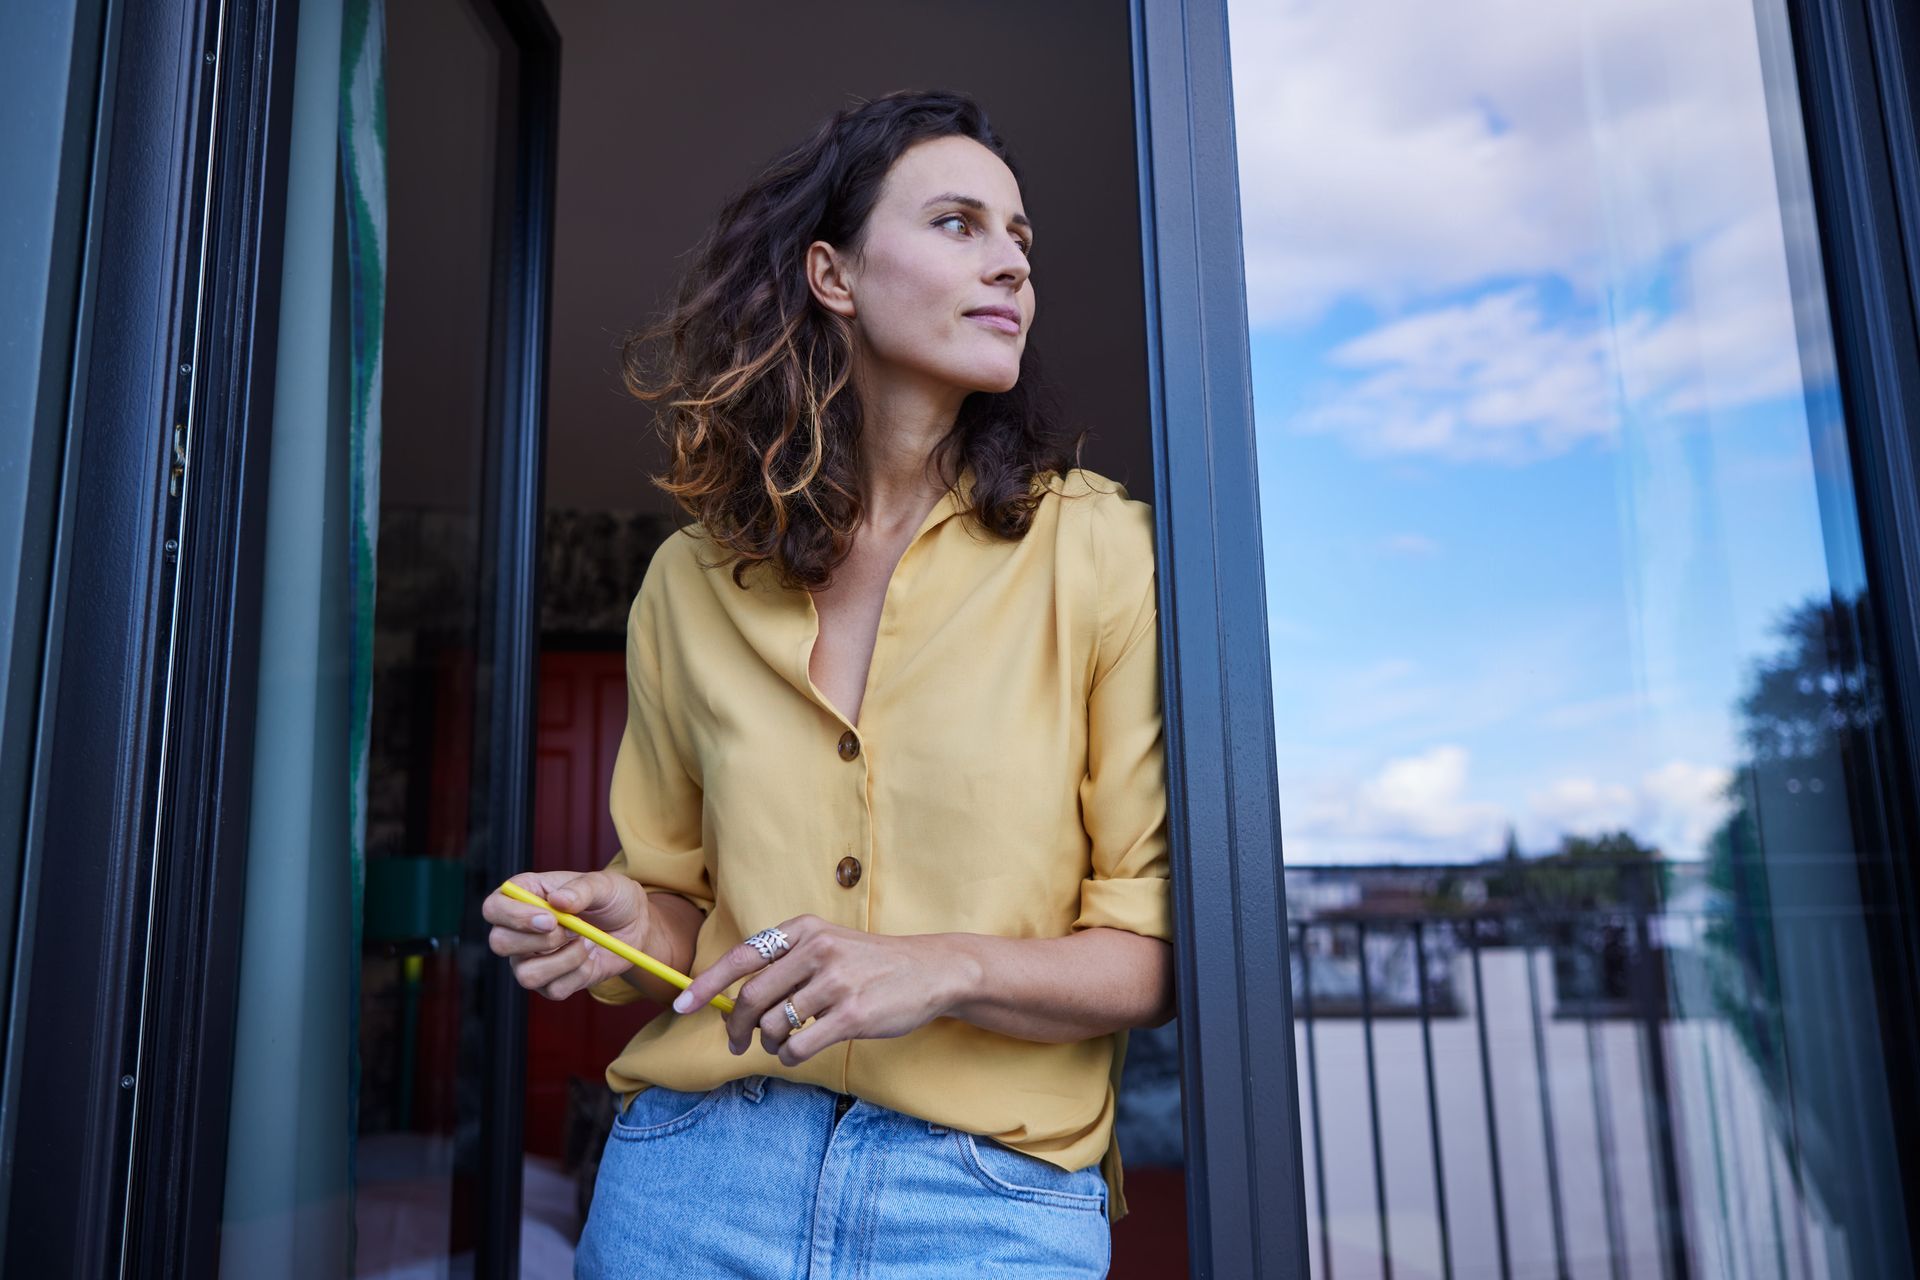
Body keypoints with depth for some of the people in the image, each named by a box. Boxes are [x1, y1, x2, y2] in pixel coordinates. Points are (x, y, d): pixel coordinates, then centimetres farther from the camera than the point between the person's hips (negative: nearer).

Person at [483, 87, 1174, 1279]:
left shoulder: (1106, 551, -6)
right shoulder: (691, 583, 4)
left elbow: (1167, 938, -5)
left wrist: (946, 969, -20)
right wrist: (628, 932, -7)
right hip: (696, 1178, 3)